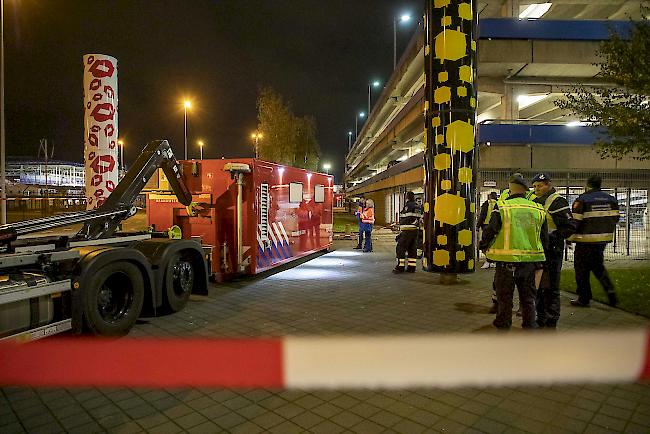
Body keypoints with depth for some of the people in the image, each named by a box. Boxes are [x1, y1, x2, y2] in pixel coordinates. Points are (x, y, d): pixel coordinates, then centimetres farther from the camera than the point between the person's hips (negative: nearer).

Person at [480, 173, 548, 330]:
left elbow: (490, 231, -11)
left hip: (507, 260, -4)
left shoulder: (502, 207, -11)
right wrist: (539, 258, 23)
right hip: (530, 260, 4)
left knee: (504, 294, 10)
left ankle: (503, 323, 20)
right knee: (528, 295, 17)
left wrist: (483, 246, 6)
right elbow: (544, 236, 11)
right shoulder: (538, 210, 4)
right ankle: (530, 323, 25)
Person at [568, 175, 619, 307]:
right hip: (603, 239, 6)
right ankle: (609, 289, 6)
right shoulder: (611, 199, 7)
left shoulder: (582, 200, -12)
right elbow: (615, 218, 12)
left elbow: (574, 221, -12)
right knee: (598, 266, 23)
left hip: (586, 240, -6)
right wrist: (608, 234, 23)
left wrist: (570, 238, -1)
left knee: (582, 269, 4)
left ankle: (584, 298, 10)